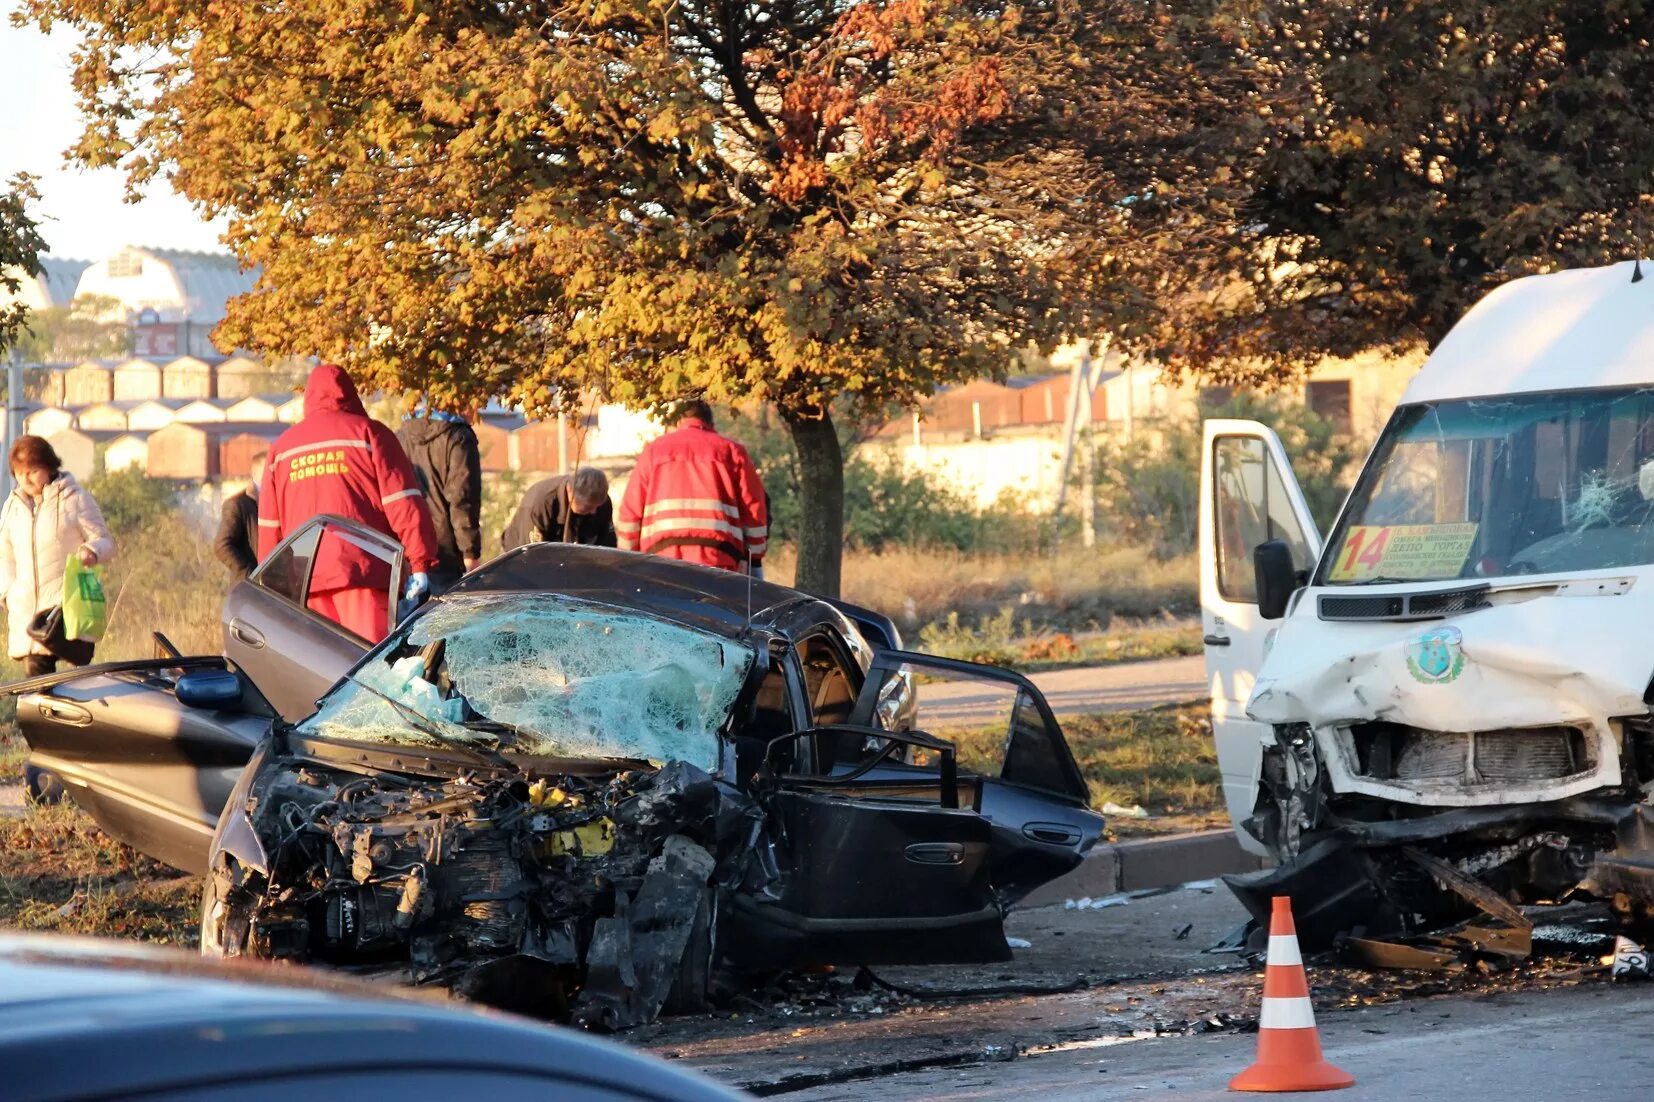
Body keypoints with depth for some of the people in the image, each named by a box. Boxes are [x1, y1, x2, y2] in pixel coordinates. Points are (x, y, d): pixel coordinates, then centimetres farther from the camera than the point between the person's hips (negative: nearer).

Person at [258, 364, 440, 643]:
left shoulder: (281, 448, 18)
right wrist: (420, 562, -5)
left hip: (303, 577, 4)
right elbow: (404, 503, -4)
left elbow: (269, 526, 19)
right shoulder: (368, 434, 4)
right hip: (363, 570, -4)